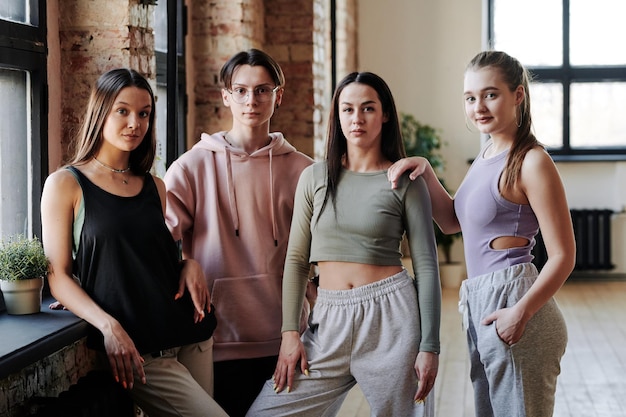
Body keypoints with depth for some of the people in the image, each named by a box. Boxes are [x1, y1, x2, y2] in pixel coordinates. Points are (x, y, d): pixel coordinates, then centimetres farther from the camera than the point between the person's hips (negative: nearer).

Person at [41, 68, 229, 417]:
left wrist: (190, 264, 1)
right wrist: (108, 327, -18)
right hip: (136, 349, -6)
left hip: (190, 333, 6)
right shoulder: (66, 185, -1)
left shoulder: (155, 187, 13)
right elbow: (58, 276, -4)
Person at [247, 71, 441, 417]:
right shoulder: (315, 177, 8)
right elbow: (296, 259, 10)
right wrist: (290, 332, 2)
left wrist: (429, 347, -7)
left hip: (391, 314, -3)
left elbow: (426, 266, -1)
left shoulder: (406, 182, 1)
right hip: (330, 320, 3)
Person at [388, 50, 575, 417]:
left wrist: (521, 312, -25)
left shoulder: (531, 161, -14)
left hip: (511, 301, -9)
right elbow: (453, 222, 22)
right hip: (480, 303, 9)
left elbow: (564, 256, -15)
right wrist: (426, 172, 7)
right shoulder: (488, 155, 12)